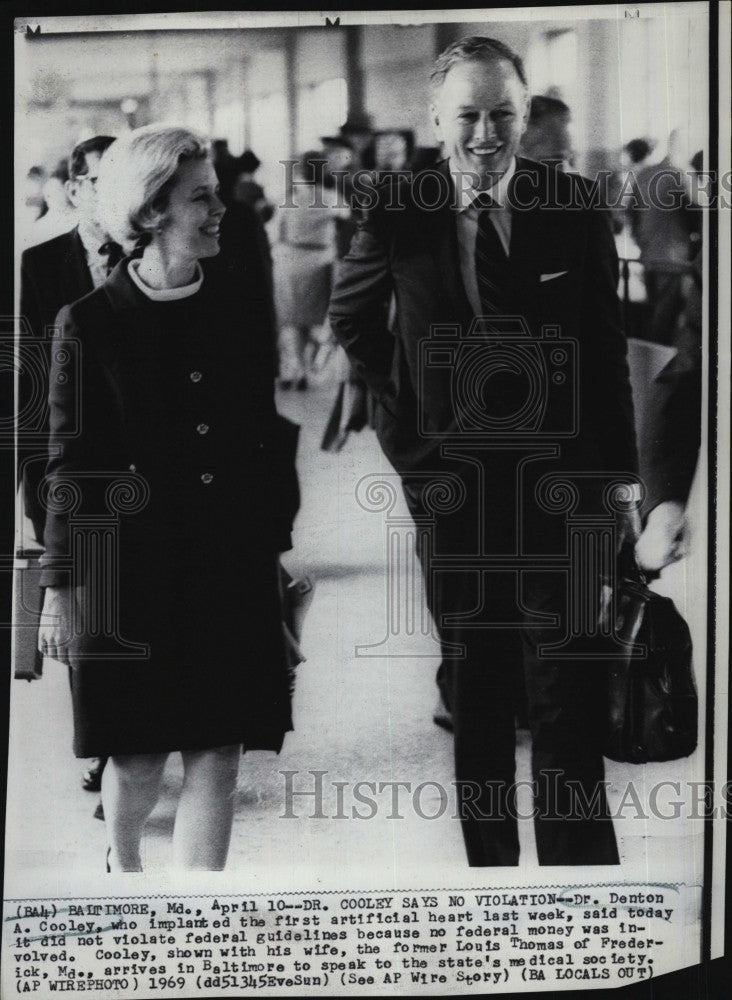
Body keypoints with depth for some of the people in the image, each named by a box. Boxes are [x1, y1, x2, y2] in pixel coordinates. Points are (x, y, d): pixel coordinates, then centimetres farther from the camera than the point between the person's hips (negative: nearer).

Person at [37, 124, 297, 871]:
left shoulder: (244, 303, 3)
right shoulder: (89, 323, -5)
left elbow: (266, 431, 9)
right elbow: (69, 466, -4)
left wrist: (282, 542, 8)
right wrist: (60, 587, -5)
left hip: (235, 565, 3)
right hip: (132, 568, -2)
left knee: (217, 752, 2)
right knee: (138, 757, 8)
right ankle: (121, 862, 41)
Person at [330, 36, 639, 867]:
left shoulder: (573, 209, -3)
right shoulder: (400, 215, -2)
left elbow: (606, 353, 1)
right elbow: (350, 318, 16)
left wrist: (621, 478, 1)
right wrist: (398, 412, 7)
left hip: (558, 479, -1)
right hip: (451, 484, 1)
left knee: (568, 686, -1)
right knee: (473, 685, 11)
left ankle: (578, 858, 8)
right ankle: (488, 859, 24)